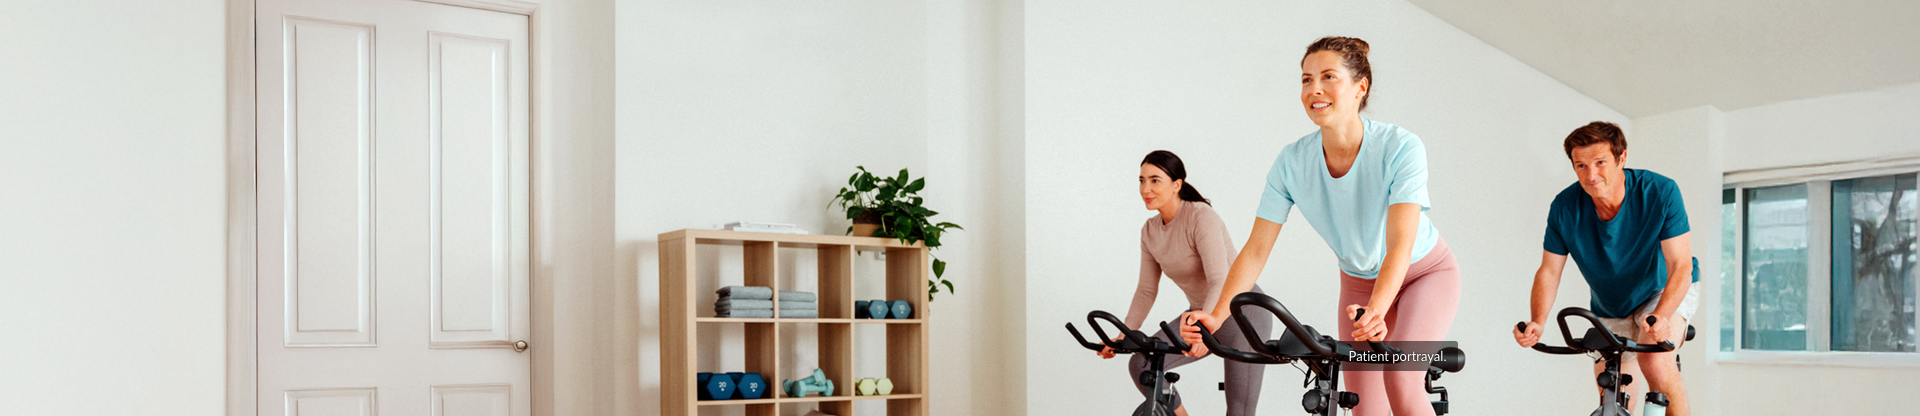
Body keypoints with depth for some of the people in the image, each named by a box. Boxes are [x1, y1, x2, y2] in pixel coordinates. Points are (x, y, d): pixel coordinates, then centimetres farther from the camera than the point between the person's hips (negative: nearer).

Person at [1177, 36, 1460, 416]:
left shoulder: (1399, 147, -29)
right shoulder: (1292, 162, -19)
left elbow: (1400, 244, -38)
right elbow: (1256, 250, -18)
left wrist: (1375, 311, -55)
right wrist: (1216, 317, -31)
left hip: (1426, 272, -3)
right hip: (1360, 282, 4)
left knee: (1400, 382, -28)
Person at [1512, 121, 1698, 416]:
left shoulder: (1660, 192, -28)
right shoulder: (1564, 207, -21)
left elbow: (1680, 265, -29)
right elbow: (1549, 271, -13)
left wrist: (1661, 316, -47)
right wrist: (1537, 322, -32)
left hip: (1667, 292, -3)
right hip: (1611, 310, 3)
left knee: (1655, 363, -31)